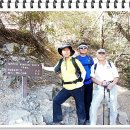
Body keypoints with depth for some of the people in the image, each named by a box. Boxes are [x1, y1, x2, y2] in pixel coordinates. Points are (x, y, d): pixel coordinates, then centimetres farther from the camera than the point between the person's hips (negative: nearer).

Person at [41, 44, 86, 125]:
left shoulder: (75, 61, -8)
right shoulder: (61, 62, 6)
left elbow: (83, 71, 0)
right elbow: (54, 69, 22)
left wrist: (81, 80, -10)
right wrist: (44, 68, 20)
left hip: (77, 87, -4)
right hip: (66, 88, 5)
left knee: (80, 106, 5)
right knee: (56, 101, 0)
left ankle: (82, 123, 22)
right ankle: (58, 121, 12)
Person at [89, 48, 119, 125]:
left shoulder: (111, 64, 8)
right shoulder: (94, 66, 10)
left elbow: (116, 77, 5)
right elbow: (93, 78, 5)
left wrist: (112, 84, -15)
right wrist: (100, 83, -14)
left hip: (111, 87, 0)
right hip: (99, 88, 0)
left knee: (113, 107, 3)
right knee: (93, 106, -10)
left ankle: (113, 124, 21)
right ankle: (92, 125, 3)